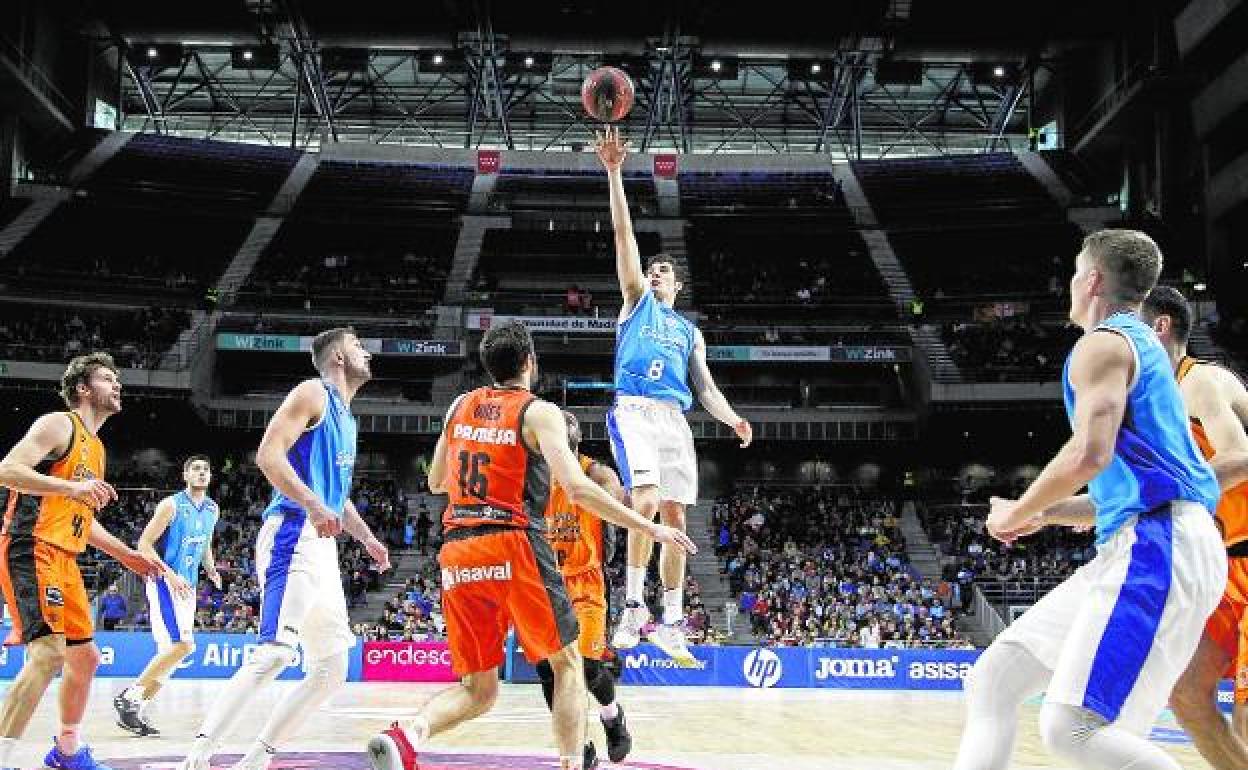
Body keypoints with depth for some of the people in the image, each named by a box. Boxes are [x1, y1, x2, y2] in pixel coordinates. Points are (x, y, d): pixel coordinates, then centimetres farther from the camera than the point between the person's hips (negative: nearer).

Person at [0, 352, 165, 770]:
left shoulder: (96, 448, 22)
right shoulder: (58, 424, -5)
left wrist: (127, 555, 24)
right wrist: (71, 487, -29)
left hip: (64, 558, 10)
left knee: (85, 656, 14)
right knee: (49, 653, -22)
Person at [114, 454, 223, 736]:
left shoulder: (212, 510, 12)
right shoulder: (172, 505, -9)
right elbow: (144, 544, -11)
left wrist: (211, 570, 12)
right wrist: (170, 575, -20)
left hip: (187, 587, 8)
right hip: (165, 583, -8)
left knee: (170, 652, 5)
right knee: (182, 645, -20)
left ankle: (138, 711, 12)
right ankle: (129, 696, -9)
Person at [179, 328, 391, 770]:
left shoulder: (346, 418, 25)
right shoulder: (313, 393, -2)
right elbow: (268, 454, -15)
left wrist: (366, 537, 25)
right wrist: (314, 506, -24)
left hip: (323, 545, 10)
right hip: (293, 535, -9)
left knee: (332, 669, 6)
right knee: (276, 653, -22)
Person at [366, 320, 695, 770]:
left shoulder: (461, 405, 15)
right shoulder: (539, 412, -1)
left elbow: (436, 483, 25)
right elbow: (578, 490, -13)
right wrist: (650, 528, -7)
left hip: (457, 553, 5)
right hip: (514, 547, -5)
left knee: (478, 690, 10)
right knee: (567, 665, 12)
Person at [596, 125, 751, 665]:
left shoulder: (690, 331, 26)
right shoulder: (636, 300, 18)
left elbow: (705, 386, 19)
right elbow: (624, 236, 8)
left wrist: (733, 418, -1)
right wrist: (614, 173, 0)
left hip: (675, 418, 4)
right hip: (634, 410, -4)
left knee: (675, 518, 2)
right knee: (646, 499, -25)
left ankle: (670, 623, 8)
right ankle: (633, 604, -17)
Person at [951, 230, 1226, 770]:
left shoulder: (1103, 343, -4)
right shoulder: (1144, 347, 27)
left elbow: (1089, 454, -21)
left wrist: (1018, 514, -4)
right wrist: (1043, 515, 26)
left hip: (1157, 547, -10)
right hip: (1140, 547, 10)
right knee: (992, 679, 7)